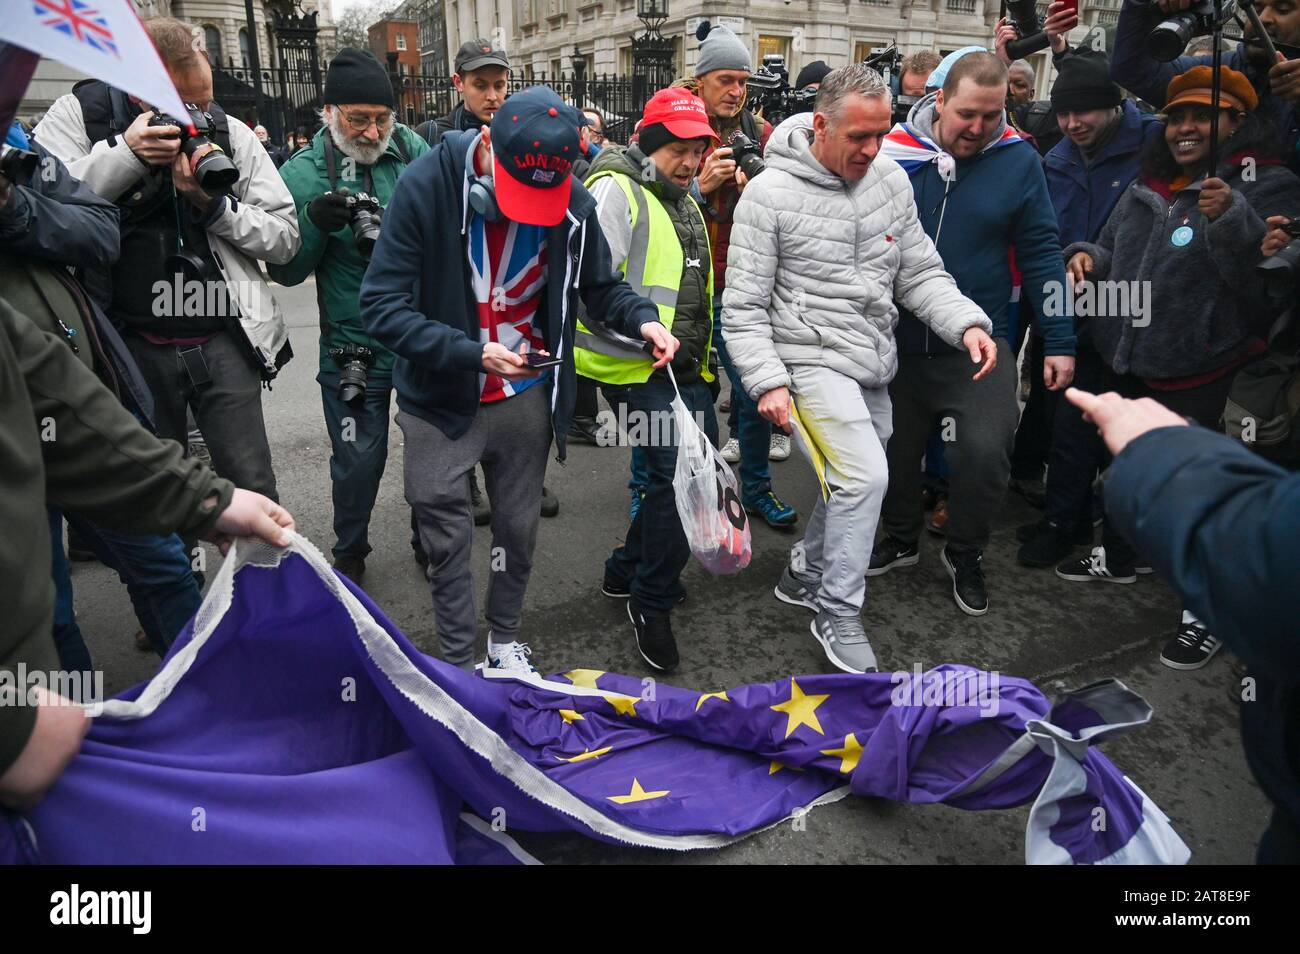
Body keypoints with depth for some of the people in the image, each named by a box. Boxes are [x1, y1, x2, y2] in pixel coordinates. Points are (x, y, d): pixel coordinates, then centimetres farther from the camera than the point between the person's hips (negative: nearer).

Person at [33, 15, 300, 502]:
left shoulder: (232, 133, 4)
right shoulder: (78, 114, 1)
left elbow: (284, 238, 3)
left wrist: (215, 203, -12)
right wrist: (123, 152, -17)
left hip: (224, 339, 0)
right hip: (132, 345, 0)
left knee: (252, 491, 0)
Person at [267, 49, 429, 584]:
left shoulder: (415, 153, -3)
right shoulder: (302, 174, -5)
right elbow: (284, 270, -5)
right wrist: (314, 223, -22)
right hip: (352, 346, -1)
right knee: (358, 457, 8)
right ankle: (349, 552, 34)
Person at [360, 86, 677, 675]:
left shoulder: (574, 203, -11)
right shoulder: (425, 186, -19)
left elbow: (599, 287, 5)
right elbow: (381, 305, -20)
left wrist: (641, 318, -17)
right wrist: (472, 353, -30)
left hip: (525, 399, 2)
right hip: (440, 403, -2)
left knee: (517, 531, 16)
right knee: (448, 540, 8)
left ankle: (504, 641, 39)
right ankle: (459, 665, 28)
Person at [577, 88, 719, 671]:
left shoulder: (683, 201, 21)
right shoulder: (616, 191, -9)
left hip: (687, 368, 10)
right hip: (638, 368, -10)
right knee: (677, 477, -17)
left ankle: (627, 571, 32)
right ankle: (652, 602, 3)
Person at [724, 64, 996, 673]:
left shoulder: (891, 180, 5)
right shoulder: (771, 194, -11)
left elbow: (920, 272, 9)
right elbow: (743, 307, -9)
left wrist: (966, 322, -8)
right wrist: (767, 381, -18)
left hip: (875, 367, 7)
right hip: (813, 357, -7)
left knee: (856, 482, 15)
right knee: (865, 476, -19)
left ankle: (804, 572, 40)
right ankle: (838, 616, 0)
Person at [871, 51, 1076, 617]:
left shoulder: (1018, 161, -5)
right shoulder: (893, 153, -6)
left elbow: (1040, 254, -1)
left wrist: (1059, 342, -3)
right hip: (896, 339, 2)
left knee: (983, 452, -12)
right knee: (893, 449, 13)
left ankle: (966, 555, 15)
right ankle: (901, 539, 39)